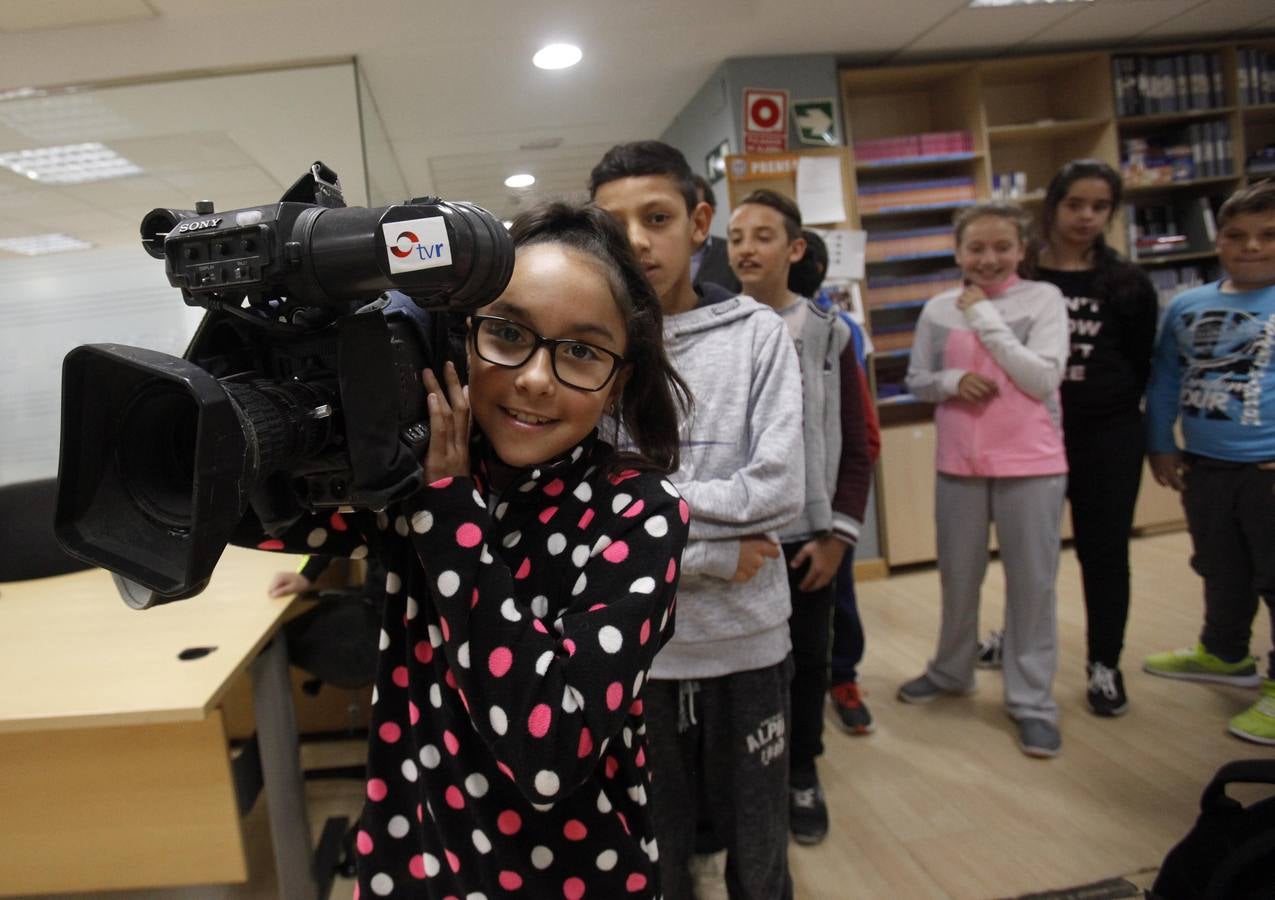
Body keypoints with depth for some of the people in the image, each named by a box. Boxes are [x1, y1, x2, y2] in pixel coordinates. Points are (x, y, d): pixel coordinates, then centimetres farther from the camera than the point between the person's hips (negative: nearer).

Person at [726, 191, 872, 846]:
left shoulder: (829, 333, 0)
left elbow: (855, 445, 2)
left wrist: (838, 532, -3)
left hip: (806, 535, 1)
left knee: (806, 657, 14)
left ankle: (802, 776, 36)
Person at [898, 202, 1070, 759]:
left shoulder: (1043, 299, -4)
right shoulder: (938, 310, 3)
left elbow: (1042, 379, -14)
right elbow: (917, 382, 9)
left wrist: (985, 317, -14)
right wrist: (953, 381, -12)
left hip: (1032, 464, -2)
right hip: (960, 464, 3)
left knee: (1032, 582, 4)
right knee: (958, 577, 16)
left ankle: (1032, 699, 18)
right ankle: (951, 671, 37)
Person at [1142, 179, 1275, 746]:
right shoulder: (1187, 306, 4)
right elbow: (1164, 381, 11)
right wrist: (1161, 445, 8)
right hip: (1204, 466, 5)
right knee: (1222, 571, 22)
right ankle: (1224, 654, 42)